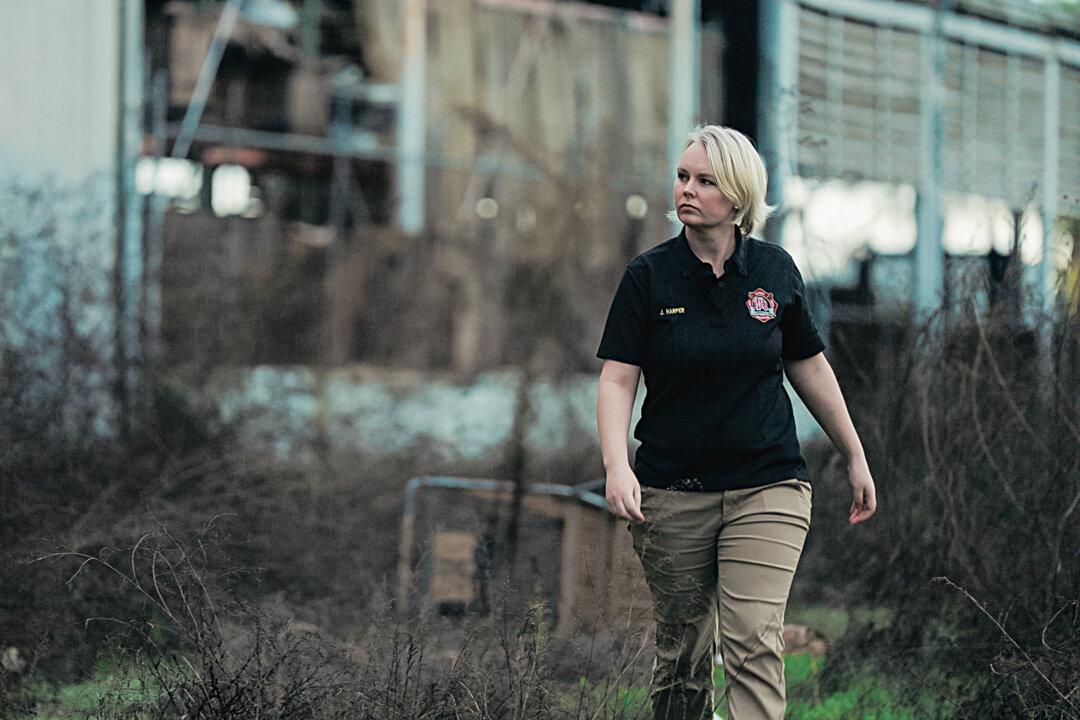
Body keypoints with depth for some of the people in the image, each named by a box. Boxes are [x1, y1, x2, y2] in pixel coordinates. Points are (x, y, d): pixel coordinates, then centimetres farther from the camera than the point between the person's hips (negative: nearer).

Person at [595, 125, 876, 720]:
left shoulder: (774, 271, 3)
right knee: (682, 656, 6)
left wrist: (855, 458, 20)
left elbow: (810, 368, 15)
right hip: (672, 496, 0)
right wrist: (617, 466, -23)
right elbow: (616, 380, -6)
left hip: (767, 489, 0)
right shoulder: (649, 276, -2)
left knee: (754, 644, -14)